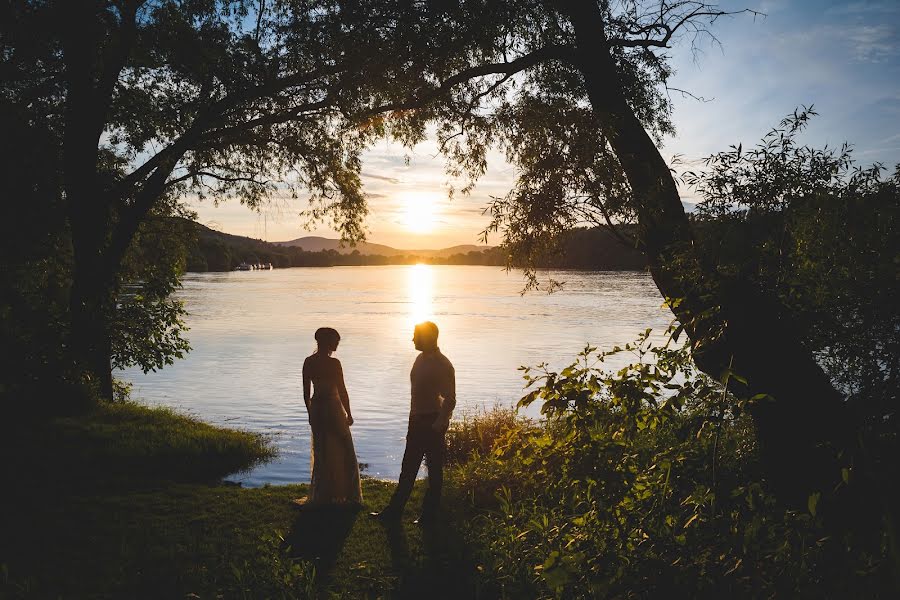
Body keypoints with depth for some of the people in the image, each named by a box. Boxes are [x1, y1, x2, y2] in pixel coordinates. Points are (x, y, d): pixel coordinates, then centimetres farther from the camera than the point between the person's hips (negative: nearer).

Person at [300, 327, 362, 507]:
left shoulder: (308, 362, -1)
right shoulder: (334, 363, -16)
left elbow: (306, 392, 4)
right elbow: (342, 391, -11)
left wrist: (310, 414, 15)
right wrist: (348, 414, 0)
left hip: (316, 408, 5)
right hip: (333, 407, -5)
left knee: (321, 452, 15)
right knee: (343, 452, 9)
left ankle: (322, 496, 21)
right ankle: (348, 495, 15)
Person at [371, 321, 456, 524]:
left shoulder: (443, 365, -17)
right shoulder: (421, 359, 9)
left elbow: (450, 400, -18)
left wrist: (438, 425, -20)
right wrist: (413, 419, 17)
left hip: (433, 424, -9)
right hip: (417, 420, 9)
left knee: (434, 469, 4)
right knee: (408, 468, 14)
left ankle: (430, 514, 15)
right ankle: (394, 510, 22)